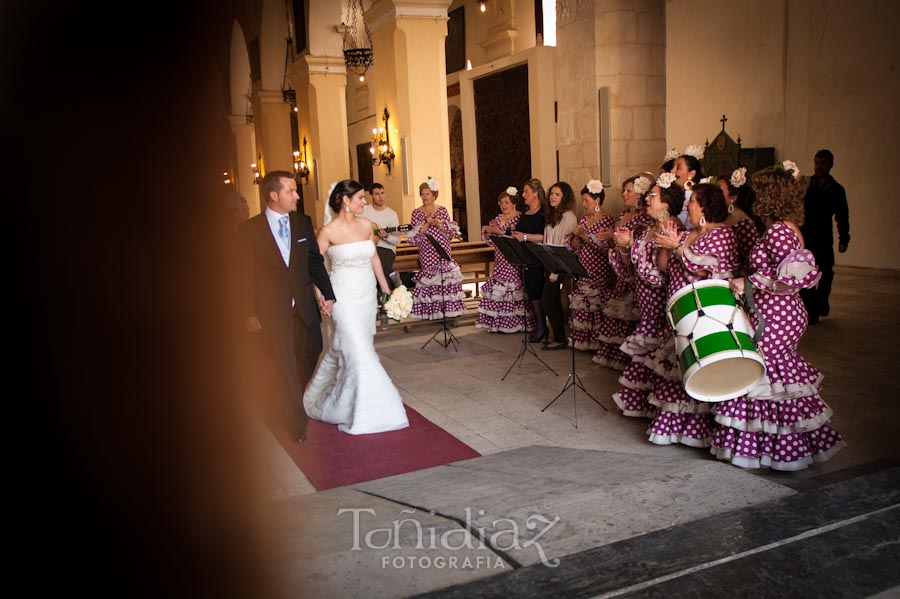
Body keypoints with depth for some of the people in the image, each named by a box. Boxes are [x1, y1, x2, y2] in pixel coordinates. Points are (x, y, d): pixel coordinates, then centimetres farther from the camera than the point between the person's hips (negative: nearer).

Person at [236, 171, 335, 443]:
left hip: (304, 307, 4)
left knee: (310, 354, 15)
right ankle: (297, 423, 16)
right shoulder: (249, 229, -7)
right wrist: (249, 313, -6)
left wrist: (327, 294, -3)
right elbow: (245, 274, -5)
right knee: (284, 367, 3)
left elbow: (315, 261, 7)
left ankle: (290, 400, 41)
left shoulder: (303, 223, 4)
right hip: (272, 311, -4)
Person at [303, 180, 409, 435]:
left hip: (368, 295, 6)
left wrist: (386, 289, 14)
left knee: (344, 348, 15)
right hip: (345, 297, -6)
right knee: (357, 351, -6)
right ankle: (365, 412, 7)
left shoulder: (366, 225, 4)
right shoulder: (329, 230, -11)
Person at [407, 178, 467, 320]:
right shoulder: (416, 213, 4)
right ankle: (432, 312, 3)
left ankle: (448, 309, 7)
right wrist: (426, 225, -15)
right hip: (427, 254, -1)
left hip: (443, 251, 1)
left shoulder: (442, 210, 6)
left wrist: (440, 225, -15)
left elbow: (452, 232, 2)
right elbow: (412, 236, -5)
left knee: (446, 277, -2)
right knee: (429, 278, -3)